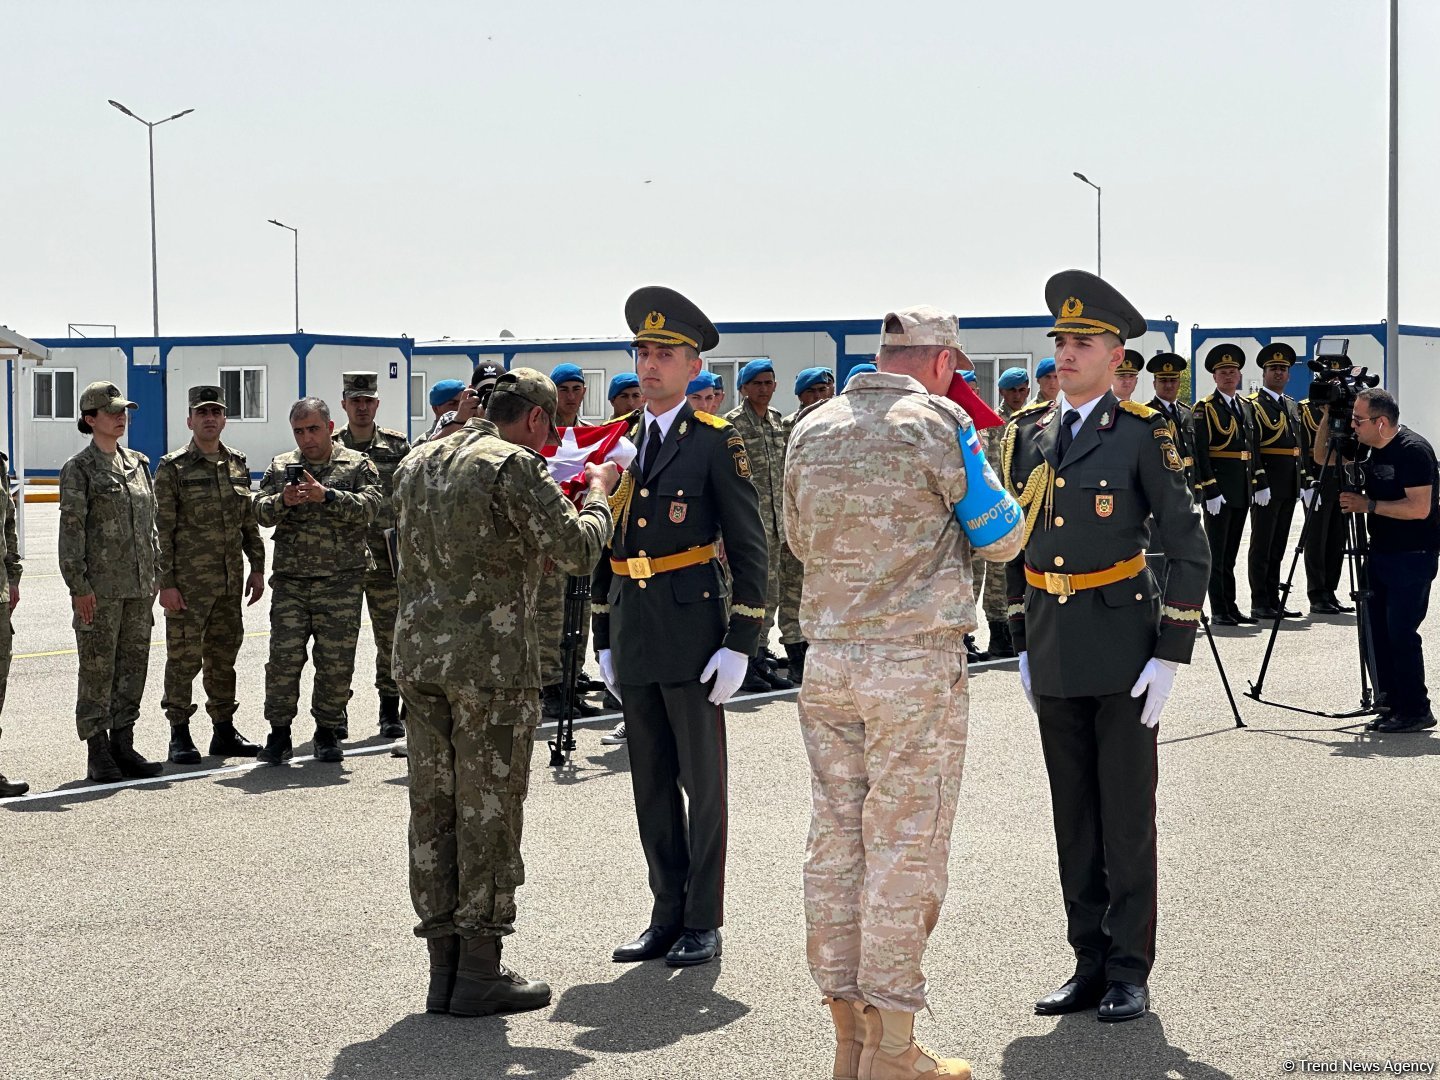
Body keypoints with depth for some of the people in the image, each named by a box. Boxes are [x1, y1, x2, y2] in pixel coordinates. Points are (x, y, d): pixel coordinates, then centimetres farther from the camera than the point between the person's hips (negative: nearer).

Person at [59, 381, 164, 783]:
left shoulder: (138, 463, 13)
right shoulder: (78, 470, -5)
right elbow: (71, 530, -9)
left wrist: (155, 573, 13)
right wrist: (79, 585, -15)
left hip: (139, 586, 6)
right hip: (99, 587, -6)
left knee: (133, 665, 9)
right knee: (98, 670, -2)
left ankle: (123, 746, 17)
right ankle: (98, 754, 3)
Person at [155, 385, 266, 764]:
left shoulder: (237, 464, 11)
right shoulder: (173, 468, -5)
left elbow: (250, 522, 17)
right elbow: (162, 530, -8)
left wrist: (257, 567, 12)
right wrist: (166, 583, -12)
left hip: (230, 580, 5)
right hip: (188, 582, -5)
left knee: (224, 655, 12)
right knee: (184, 657, -3)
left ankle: (224, 732, 20)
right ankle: (179, 736, 4)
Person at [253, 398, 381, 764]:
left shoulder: (357, 466, 5)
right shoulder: (280, 467, 12)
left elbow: (368, 507, -11)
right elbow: (261, 512, 3)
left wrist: (326, 496, -23)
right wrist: (283, 501, -18)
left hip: (342, 582, -1)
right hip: (290, 580, 1)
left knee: (337, 661, 2)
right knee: (284, 658, -4)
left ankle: (328, 731, 16)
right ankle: (279, 734, 7)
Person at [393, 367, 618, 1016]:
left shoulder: (416, 465, 14)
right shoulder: (514, 467, -9)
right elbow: (578, 551, -11)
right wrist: (597, 493, 8)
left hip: (418, 655, 7)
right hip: (491, 659, -7)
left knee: (432, 810, 10)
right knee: (488, 813, 0)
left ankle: (443, 966, 15)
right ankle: (479, 973, 5)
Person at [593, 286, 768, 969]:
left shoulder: (716, 442, -5)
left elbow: (749, 548, -7)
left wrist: (739, 644, -12)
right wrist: (604, 641, 15)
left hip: (692, 629, -6)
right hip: (632, 635, 6)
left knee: (703, 782, 2)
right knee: (652, 784, 11)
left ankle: (704, 923, 10)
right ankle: (668, 916, 20)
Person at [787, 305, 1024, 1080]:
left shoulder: (812, 431, 9)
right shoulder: (938, 425, -8)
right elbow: (1000, 538, -1)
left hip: (828, 659, 6)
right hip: (916, 664, -6)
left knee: (836, 841, 9)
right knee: (905, 847, -1)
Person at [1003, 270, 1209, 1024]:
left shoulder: (1142, 435, -7)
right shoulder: (1029, 435, 9)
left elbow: (1188, 550, -8)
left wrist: (1172, 653, -12)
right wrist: (1022, 643, 13)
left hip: (1122, 648, -5)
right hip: (1053, 657, 5)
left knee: (1127, 814, 2)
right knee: (1074, 817, 10)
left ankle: (1130, 971, 10)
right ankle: (1089, 962, 19)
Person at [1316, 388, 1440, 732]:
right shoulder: (1367, 448, 7)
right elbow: (1321, 456, 19)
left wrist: (1368, 505, -19)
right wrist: (1327, 417, 4)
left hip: (1412, 558, -9)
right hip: (1380, 554, 9)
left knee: (1401, 633, -11)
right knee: (1379, 632, 7)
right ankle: (1393, 705, 14)